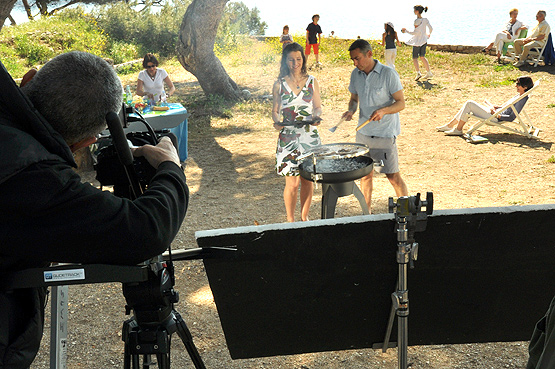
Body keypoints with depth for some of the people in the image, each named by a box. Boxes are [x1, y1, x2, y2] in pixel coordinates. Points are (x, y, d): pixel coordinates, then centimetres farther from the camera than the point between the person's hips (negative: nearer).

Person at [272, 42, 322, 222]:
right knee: (292, 183, -3)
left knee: (308, 180, 9)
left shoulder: (312, 81, 4)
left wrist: (315, 115, -12)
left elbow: (318, 107, 10)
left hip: (310, 136, 2)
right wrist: (276, 121, -16)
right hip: (288, 138, -2)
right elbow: (275, 110, 6)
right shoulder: (279, 84, 0)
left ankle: (304, 216, 28)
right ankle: (290, 219, 17)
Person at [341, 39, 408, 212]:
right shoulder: (356, 74, 4)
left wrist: (383, 111, -29)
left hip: (385, 134, -5)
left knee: (393, 176, -2)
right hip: (363, 132, 5)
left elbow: (401, 103, -10)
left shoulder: (388, 74, -12)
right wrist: (351, 110, -6)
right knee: (365, 174, 11)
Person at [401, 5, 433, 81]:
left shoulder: (417, 21, -19)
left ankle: (418, 73, -10)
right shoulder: (425, 20, 0)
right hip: (424, 41, 7)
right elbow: (431, 28, 3)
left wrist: (406, 31, -12)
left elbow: (416, 32, -21)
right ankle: (429, 72, 19)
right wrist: (429, 34, 24)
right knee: (422, 57, 19)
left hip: (417, 42, -7)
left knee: (415, 58, 5)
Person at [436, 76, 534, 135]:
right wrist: (497, 107, 12)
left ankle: (458, 129, -8)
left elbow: (511, 118, -20)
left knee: (469, 104, -13)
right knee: (468, 104, 9)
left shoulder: (522, 99, -15)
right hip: (494, 113, 10)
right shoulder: (518, 95, 14)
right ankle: (450, 125, 10)